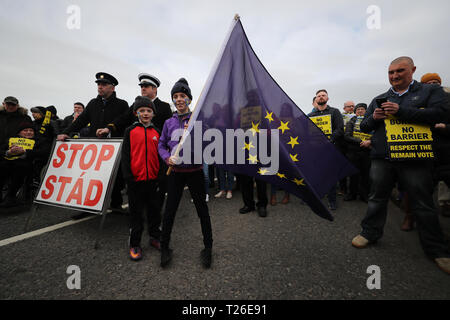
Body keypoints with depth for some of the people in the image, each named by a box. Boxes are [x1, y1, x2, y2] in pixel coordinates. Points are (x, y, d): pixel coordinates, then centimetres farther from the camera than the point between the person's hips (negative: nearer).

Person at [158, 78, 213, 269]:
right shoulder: (169, 123, 7)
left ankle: (208, 248, 25)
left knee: (202, 209, 7)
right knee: (170, 210, 7)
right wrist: (167, 157, -8)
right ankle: (164, 247, 27)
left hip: (195, 171, -2)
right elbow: (161, 145, 12)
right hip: (175, 172, 2)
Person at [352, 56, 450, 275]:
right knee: (377, 199, 8)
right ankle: (370, 233, 22)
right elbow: (364, 127, 15)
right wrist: (374, 118, -7)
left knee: (423, 205, 5)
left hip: (414, 159, -2)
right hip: (382, 158, 3)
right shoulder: (379, 100, 16)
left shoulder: (431, 90, 8)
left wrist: (400, 111, -16)